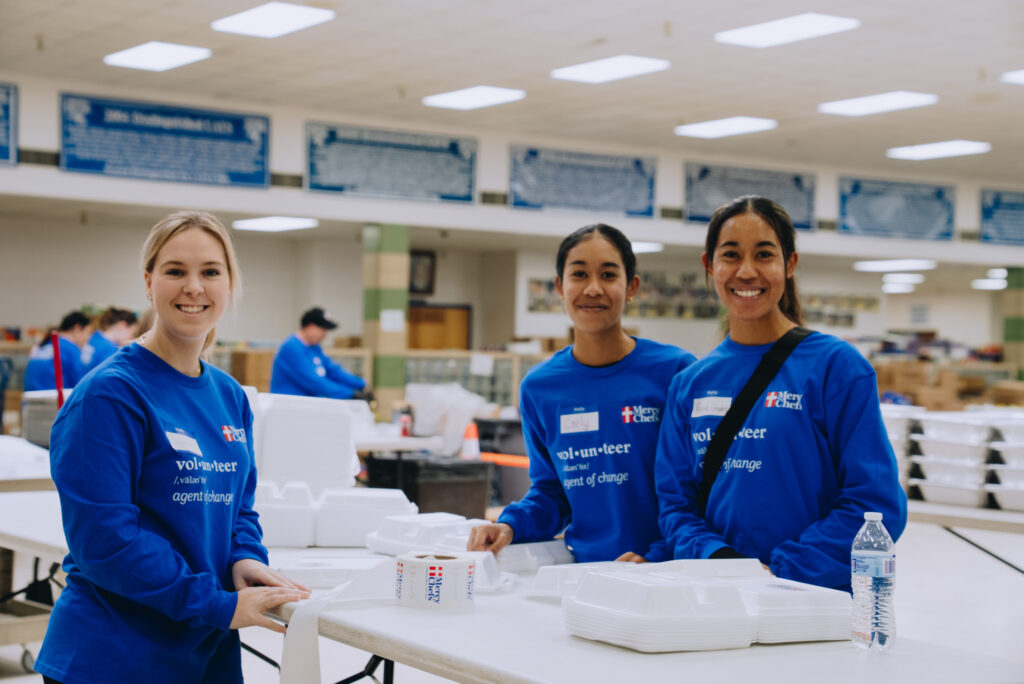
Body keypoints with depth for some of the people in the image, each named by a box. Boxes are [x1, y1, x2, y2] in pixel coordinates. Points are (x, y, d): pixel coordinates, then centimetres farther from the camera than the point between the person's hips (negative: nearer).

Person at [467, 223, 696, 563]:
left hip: (667, 574, -3)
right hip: (583, 573, 3)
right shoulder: (539, 388, 11)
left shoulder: (675, 370, -1)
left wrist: (656, 558, -12)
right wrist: (510, 525, 0)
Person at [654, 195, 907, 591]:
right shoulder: (690, 384, 12)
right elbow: (675, 501, 13)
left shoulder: (836, 365, 0)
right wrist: (718, 558, -6)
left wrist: (780, 573, -11)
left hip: (817, 600, -2)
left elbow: (877, 503, -5)